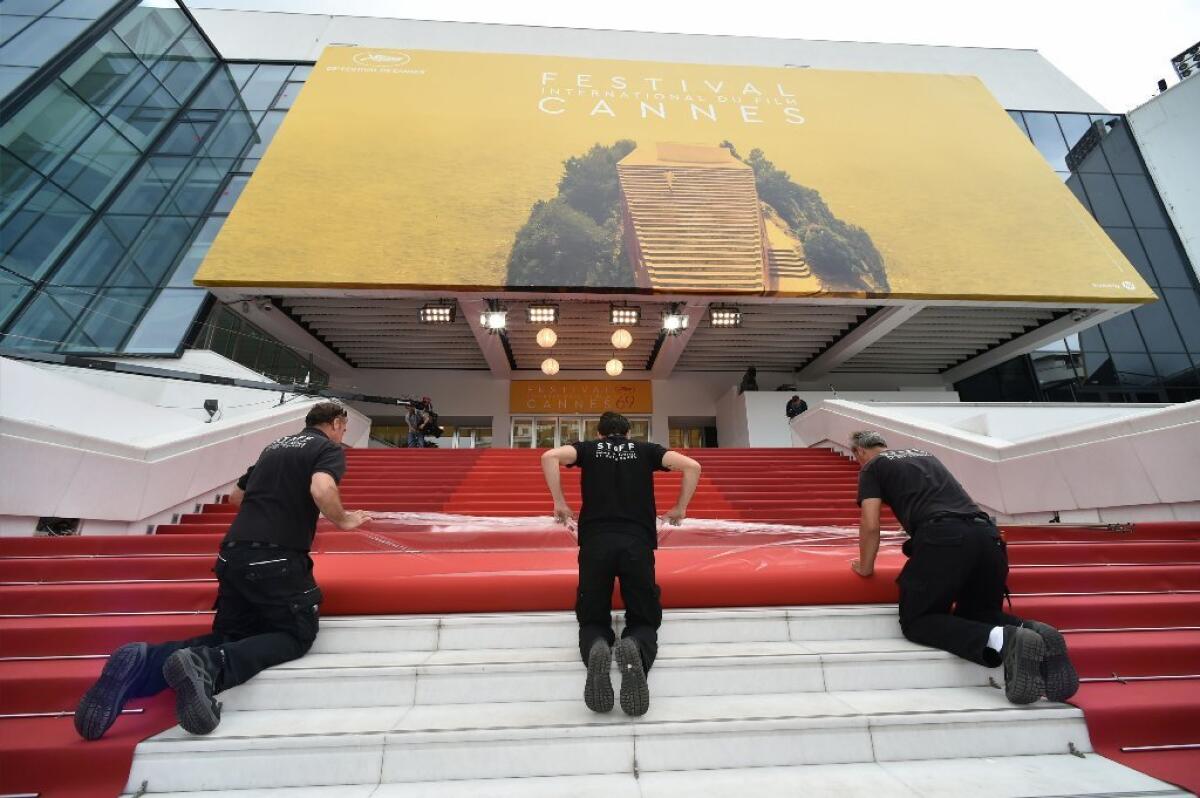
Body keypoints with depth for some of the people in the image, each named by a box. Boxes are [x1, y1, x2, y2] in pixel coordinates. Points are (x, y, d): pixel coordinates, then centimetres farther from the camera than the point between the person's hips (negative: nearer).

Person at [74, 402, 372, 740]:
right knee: (296, 634, 5)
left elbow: (236, 496, 32)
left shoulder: (275, 446, 21)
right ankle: (207, 667, -20)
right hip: (277, 558, -7)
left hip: (233, 553, 7)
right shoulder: (330, 449, -3)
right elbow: (322, 489, -25)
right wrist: (342, 520, -7)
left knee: (231, 635, 19)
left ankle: (144, 663, -7)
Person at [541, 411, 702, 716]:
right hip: (638, 543, 0)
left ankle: (596, 648, -21)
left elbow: (550, 457, -3)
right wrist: (680, 508, 17)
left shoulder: (589, 448, 15)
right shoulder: (645, 450, 17)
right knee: (644, 621, 13)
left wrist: (559, 503, 5)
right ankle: (635, 649, -22)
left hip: (595, 542, 0)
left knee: (593, 620, 15)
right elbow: (692, 466, 7)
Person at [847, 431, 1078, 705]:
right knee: (978, 614, 25)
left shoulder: (872, 467, 12)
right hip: (988, 536, 7)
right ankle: (1031, 631, -5)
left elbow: (870, 525, 3)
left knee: (916, 621, 4)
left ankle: (1002, 640, -20)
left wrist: (865, 566, 19)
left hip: (943, 538, -7)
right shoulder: (925, 455, 33)